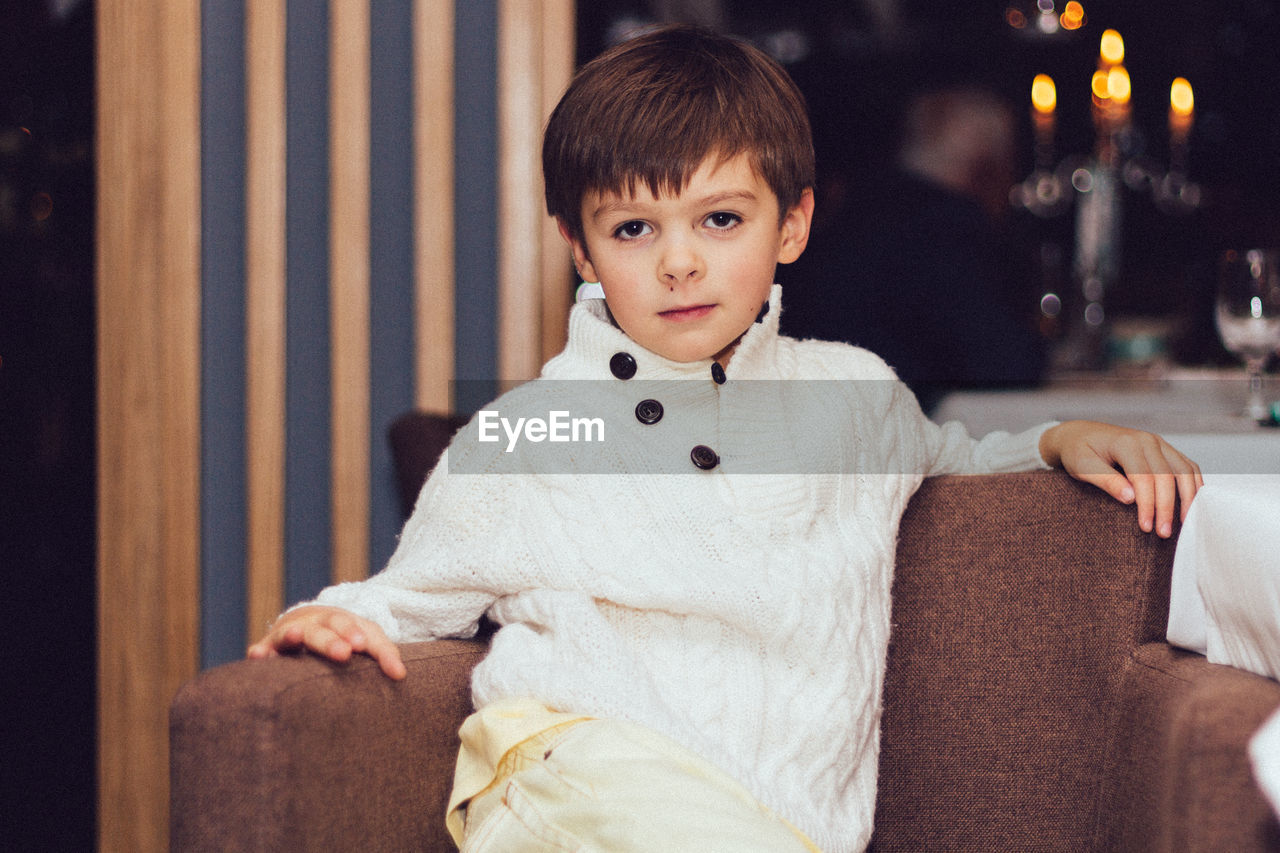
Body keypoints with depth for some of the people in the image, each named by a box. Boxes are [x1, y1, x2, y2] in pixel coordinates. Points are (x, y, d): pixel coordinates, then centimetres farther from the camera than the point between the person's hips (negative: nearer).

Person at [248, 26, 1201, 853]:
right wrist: (334, 618, 2)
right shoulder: (517, 437, 12)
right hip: (568, 759, -2)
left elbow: (947, 462, 44)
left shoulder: (854, 392, 20)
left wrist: (1062, 441, 24)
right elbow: (414, 595, 25)